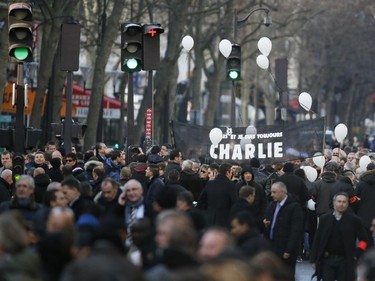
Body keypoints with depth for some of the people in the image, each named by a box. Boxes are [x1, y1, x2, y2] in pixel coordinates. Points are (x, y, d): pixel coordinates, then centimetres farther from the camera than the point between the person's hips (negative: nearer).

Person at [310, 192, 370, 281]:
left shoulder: (354, 220, -1)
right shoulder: (324, 219, 4)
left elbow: (364, 240, 4)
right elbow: (317, 240, 6)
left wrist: (357, 254, -6)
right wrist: (313, 259, 2)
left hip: (345, 261, -1)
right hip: (327, 260, 1)